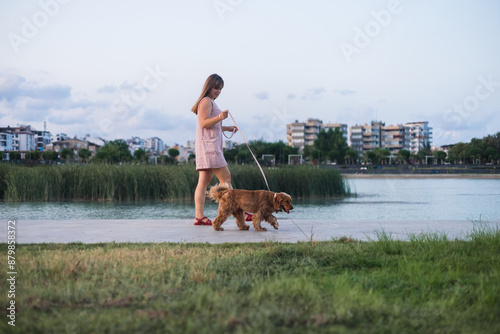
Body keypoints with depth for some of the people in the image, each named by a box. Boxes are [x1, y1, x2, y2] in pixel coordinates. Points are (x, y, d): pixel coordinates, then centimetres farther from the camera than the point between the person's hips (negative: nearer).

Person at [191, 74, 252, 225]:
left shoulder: (210, 102, 25)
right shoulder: (206, 101, -7)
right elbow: (204, 123, -17)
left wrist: (226, 128, 26)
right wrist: (219, 117, -29)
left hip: (211, 147, 10)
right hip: (208, 145, -10)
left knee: (204, 180, 2)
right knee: (225, 177, -10)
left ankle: (199, 216, -2)